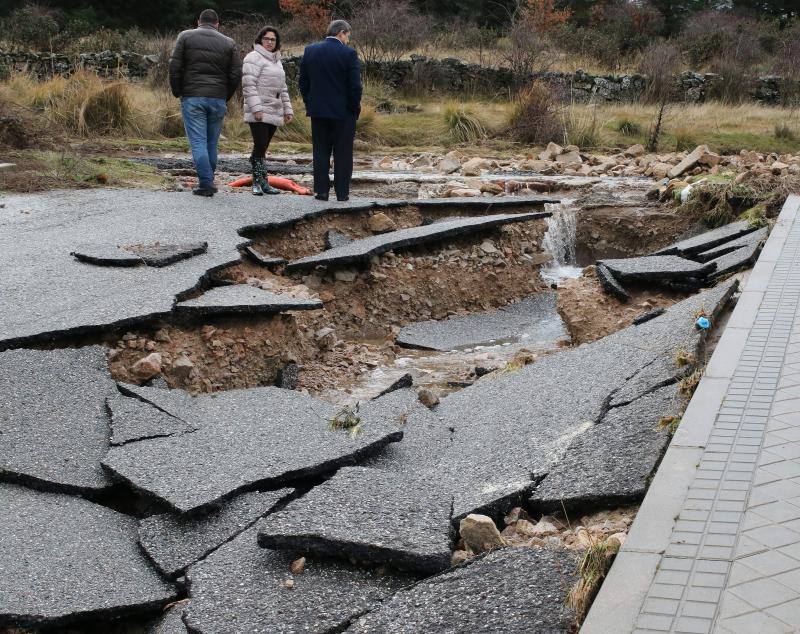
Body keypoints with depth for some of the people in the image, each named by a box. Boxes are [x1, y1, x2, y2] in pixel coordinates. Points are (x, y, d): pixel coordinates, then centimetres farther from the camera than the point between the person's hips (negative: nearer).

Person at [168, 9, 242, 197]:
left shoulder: (186, 37, 5)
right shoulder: (228, 43, 9)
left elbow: (174, 67, -2)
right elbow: (236, 75, 3)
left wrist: (178, 93, 8)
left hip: (192, 97, -2)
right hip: (218, 100, 2)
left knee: (198, 142, -3)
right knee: (212, 143, 10)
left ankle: (206, 183, -10)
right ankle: (208, 182, 14)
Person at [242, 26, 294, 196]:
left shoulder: (277, 61, 23)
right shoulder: (254, 58, -4)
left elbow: (282, 88, 26)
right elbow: (249, 85, -12)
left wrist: (287, 109, 19)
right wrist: (256, 108, -20)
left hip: (274, 112, 7)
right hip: (259, 112, -7)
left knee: (262, 148, 8)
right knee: (260, 146, -12)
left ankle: (258, 182, 10)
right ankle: (261, 181, -6)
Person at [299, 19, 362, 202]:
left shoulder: (310, 50, 3)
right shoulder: (348, 53, -10)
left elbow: (303, 82, 7)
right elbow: (355, 86, -12)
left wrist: (310, 104, 14)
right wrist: (355, 108, 1)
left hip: (318, 111, 4)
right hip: (343, 112, -3)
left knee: (321, 152, 9)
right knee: (343, 154, 4)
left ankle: (321, 190, 8)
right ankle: (342, 192, 6)